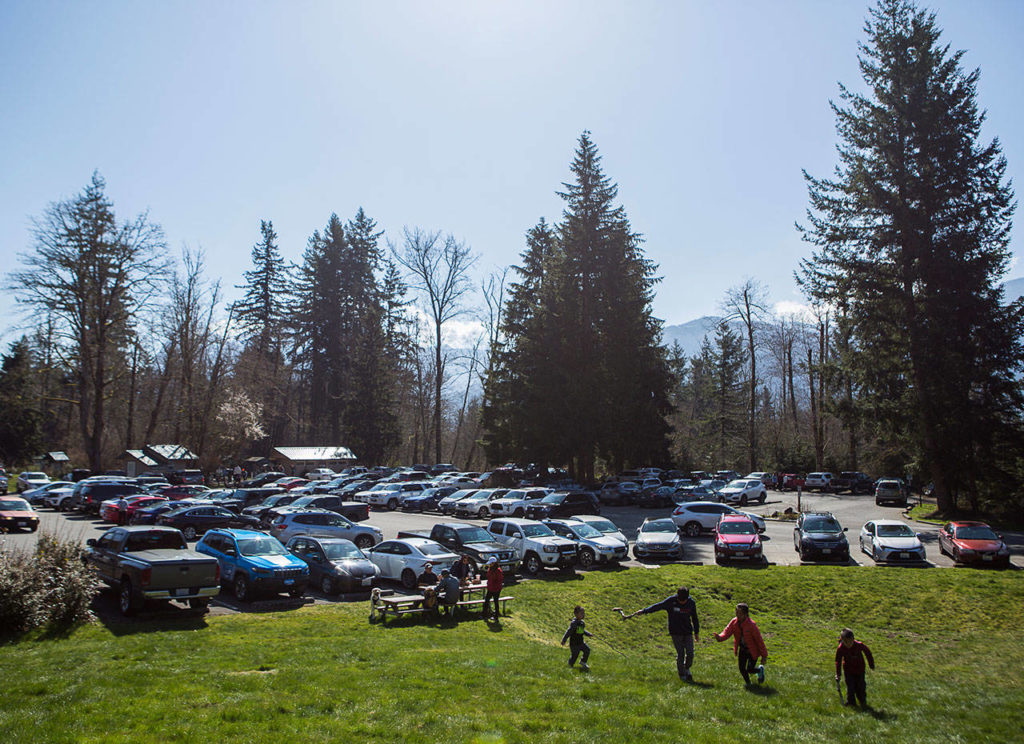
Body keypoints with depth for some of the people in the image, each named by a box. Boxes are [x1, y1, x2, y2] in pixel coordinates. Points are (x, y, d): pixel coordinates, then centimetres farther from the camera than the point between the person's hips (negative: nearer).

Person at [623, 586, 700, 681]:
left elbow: (694, 618, 9)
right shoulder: (670, 601, -13)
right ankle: (682, 674, 17)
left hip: (688, 632, 2)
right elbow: (656, 607, -9)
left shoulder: (691, 603, -4)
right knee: (680, 654, -4)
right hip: (675, 632, -2)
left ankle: (687, 669, 28)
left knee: (690, 653, -3)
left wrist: (697, 633, 14)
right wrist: (644, 611, -13)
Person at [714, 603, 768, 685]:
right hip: (742, 649, 5)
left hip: (752, 650, -4)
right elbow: (727, 632, -17)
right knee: (742, 669, 0)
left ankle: (760, 669, 31)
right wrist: (720, 637, -41)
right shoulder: (734, 622, -13)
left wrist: (764, 655, -13)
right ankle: (748, 684, 28)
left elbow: (759, 640, -19)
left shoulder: (751, 625, -28)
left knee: (749, 670, -3)